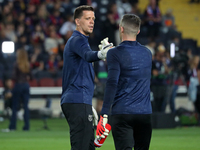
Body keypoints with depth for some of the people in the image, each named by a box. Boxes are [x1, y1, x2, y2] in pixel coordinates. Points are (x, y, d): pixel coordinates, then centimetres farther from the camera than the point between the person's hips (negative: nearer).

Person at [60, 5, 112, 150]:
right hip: (78, 102, -11)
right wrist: (100, 54, -56)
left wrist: (88, 106, 31)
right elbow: (88, 55, -34)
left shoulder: (74, 40, 24)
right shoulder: (78, 40, -8)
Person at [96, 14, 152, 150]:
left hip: (122, 113, -4)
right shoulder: (147, 53, 11)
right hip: (145, 113, 5)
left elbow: (112, 84, -16)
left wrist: (104, 115, -18)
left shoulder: (115, 53, -7)